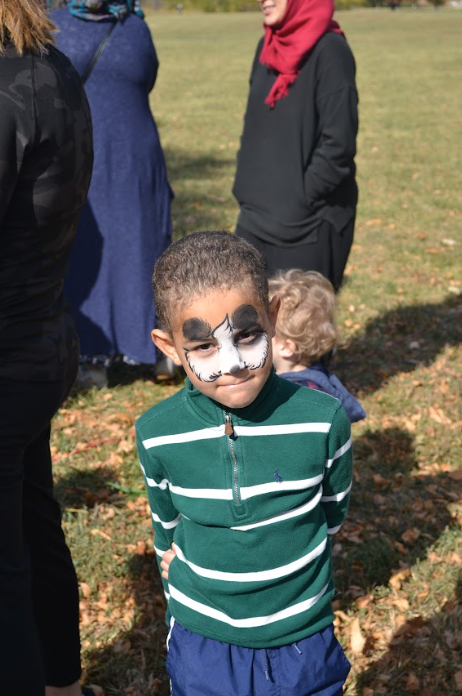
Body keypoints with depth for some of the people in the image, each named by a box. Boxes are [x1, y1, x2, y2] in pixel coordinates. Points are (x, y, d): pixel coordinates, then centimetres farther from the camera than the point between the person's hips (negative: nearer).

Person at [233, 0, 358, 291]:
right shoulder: (268, 48, 10)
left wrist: (302, 198, -15)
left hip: (308, 223, -7)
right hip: (257, 217, 7)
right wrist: (246, 188, 9)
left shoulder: (330, 51, -13)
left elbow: (339, 144, -17)